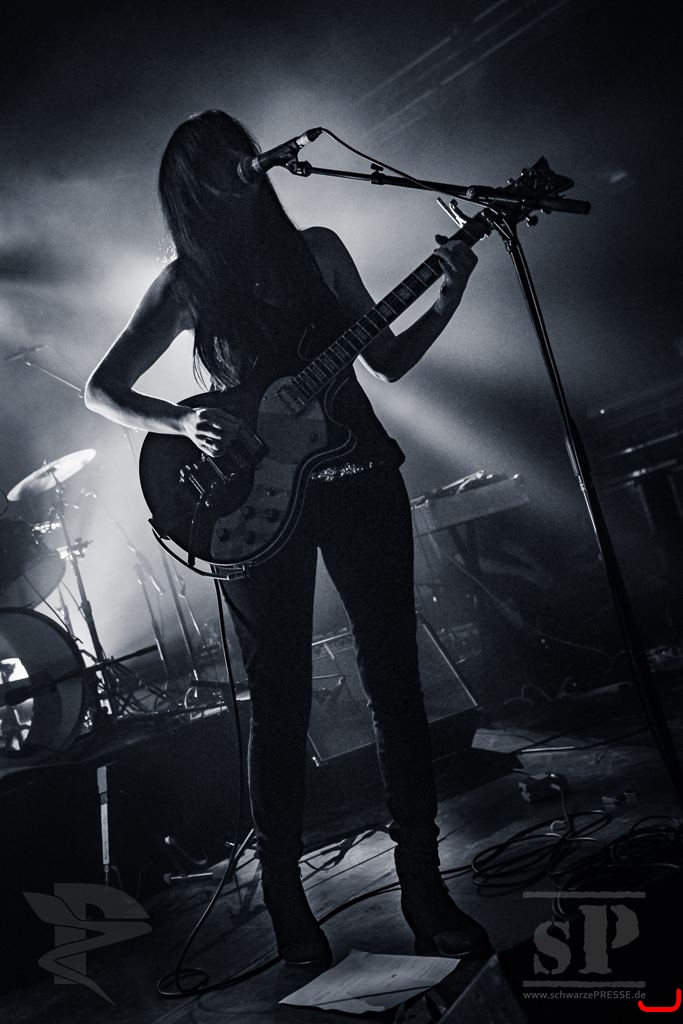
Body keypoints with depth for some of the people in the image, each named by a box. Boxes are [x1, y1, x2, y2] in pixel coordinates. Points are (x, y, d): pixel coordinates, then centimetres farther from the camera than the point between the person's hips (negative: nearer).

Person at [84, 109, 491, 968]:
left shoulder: (317, 250, 10)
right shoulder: (185, 284, 3)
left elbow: (388, 360, 14)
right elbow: (100, 390, 5)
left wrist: (447, 300, -1)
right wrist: (183, 422, -12)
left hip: (357, 478, 3)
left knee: (394, 678, 0)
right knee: (280, 699, 2)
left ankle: (423, 886, 12)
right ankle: (284, 898, 16)